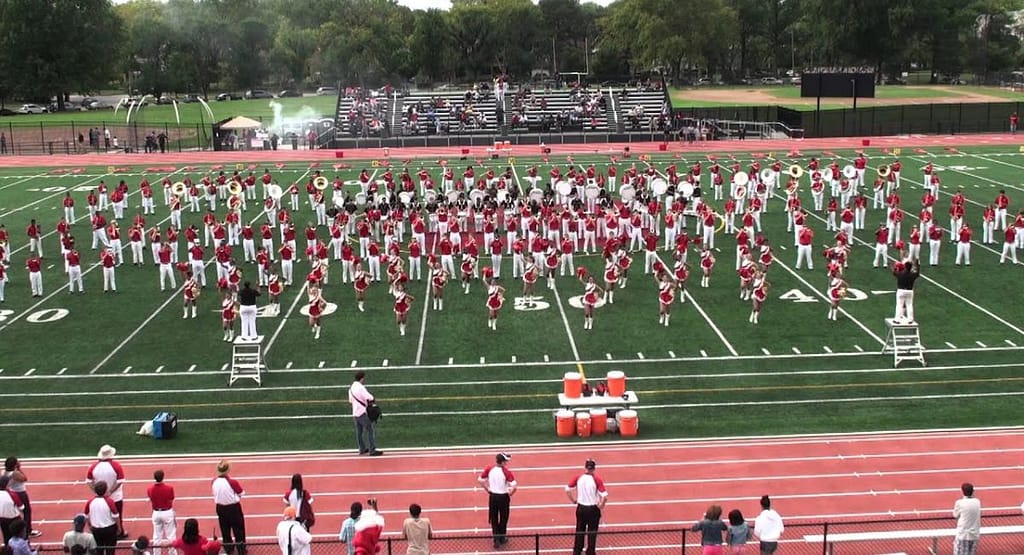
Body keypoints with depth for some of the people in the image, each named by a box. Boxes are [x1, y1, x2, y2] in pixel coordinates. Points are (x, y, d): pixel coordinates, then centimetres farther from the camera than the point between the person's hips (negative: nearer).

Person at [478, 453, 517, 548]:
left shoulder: (489, 469, -9)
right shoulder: (506, 472, -21)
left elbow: (480, 480, 1)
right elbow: (514, 485, -27)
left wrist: (487, 489, 10)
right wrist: (510, 493, -8)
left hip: (492, 496, 3)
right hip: (503, 497, -3)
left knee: (494, 519, 14)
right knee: (503, 519, 17)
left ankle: (496, 540, 12)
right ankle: (502, 538, 30)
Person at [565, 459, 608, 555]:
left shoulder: (578, 478, -7)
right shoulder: (597, 480, -16)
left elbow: (567, 489, 0)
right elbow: (604, 496, -21)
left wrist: (573, 500, 10)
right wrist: (601, 505, -5)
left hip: (581, 508, 3)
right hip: (593, 509, -3)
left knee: (580, 532, 18)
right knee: (592, 533, 10)